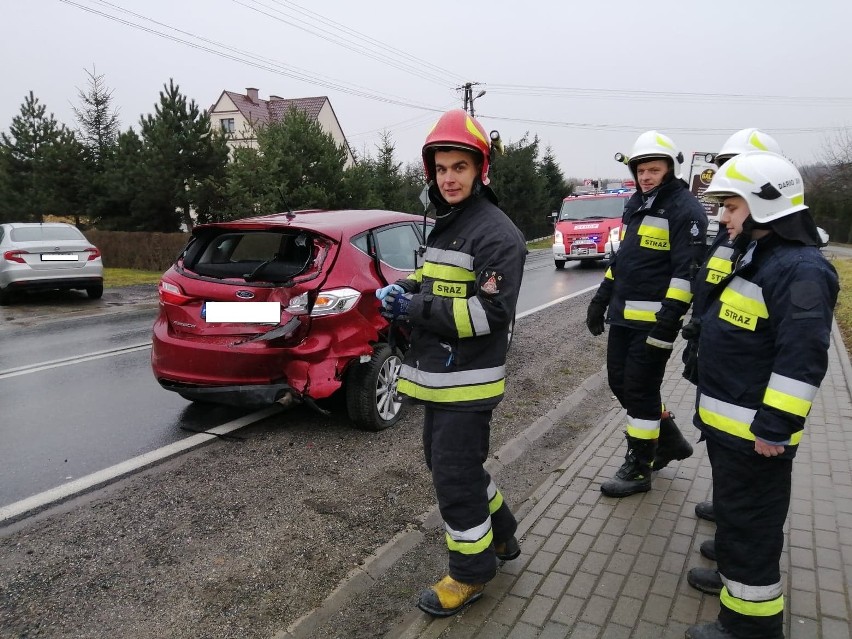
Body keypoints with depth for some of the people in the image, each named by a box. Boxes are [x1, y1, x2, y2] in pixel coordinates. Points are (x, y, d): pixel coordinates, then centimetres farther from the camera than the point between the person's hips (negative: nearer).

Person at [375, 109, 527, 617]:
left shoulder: (496, 233, -16)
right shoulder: (446, 224, 14)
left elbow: (490, 312, -23)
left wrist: (415, 308, -23)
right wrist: (402, 292, 2)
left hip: (469, 381, -10)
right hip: (438, 377, 10)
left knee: (454, 474, 0)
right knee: (445, 461, 20)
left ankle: (472, 571, 22)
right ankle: (501, 534, 41)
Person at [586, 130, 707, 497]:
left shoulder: (685, 209, -10)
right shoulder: (635, 205, 16)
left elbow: (686, 270, -17)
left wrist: (669, 320, -23)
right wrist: (601, 299, 17)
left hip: (654, 319, -9)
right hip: (623, 316, 9)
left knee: (639, 390, -2)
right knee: (620, 382, 14)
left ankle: (638, 469, 14)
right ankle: (669, 440, 33)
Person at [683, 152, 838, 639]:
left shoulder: (799, 269, -22)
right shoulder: (756, 256, 11)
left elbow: (802, 358, -27)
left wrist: (775, 427, -25)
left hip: (754, 430, -10)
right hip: (728, 420, 10)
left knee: (750, 520, 3)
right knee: (733, 506, 25)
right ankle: (735, 573, 45)